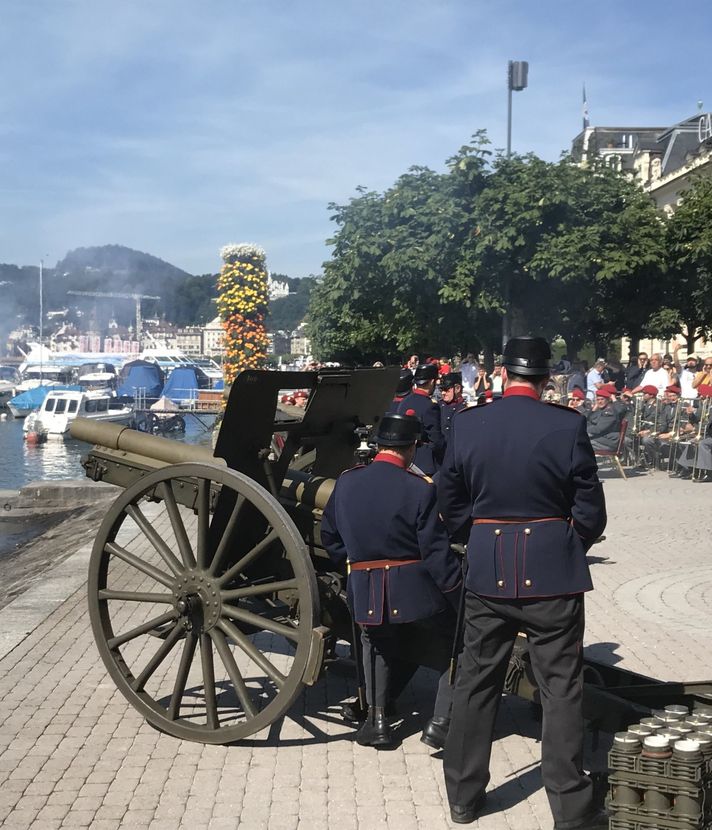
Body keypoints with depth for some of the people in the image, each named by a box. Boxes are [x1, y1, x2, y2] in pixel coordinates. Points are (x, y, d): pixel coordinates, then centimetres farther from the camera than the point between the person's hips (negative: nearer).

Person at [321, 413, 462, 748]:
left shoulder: (346, 482, 2)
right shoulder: (420, 489, -13)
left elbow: (329, 537, 13)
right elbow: (436, 553, -14)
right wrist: (459, 594, -5)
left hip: (364, 593, 4)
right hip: (415, 591, -4)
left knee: (376, 641, 33)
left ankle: (377, 718, 22)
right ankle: (441, 721, 8)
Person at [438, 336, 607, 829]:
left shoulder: (466, 425, -3)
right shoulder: (567, 426, -11)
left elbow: (451, 509, 4)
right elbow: (590, 515, -5)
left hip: (487, 574, 3)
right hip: (552, 575, -3)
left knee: (477, 685, 14)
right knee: (562, 690, 6)